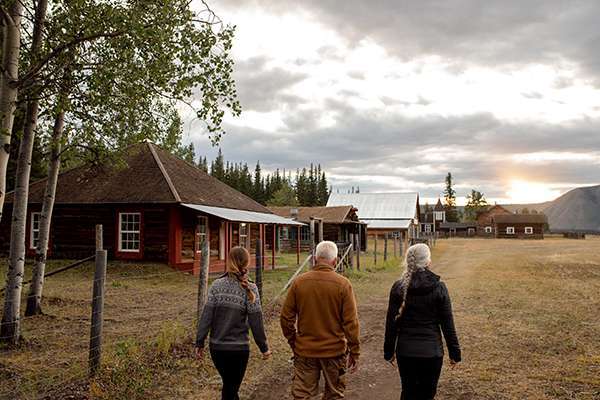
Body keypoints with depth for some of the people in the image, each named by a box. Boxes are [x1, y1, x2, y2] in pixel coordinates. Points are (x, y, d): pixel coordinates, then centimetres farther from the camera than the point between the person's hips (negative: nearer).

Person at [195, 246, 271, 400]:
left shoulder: (217, 285, -4)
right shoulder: (249, 288, -11)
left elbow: (206, 316, -6)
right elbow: (256, 322, -9)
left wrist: (199, 343, 2)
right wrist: (264, 348, 1)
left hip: (216, 347, 3)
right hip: (238, 348, -3)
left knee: (229, 385, 23)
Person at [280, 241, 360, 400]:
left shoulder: (299, 282, -6)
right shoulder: (343, 284, -11)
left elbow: (286, 317, -1)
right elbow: (351, 322, -11)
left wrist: (293, 342, 12)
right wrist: (354, 353, -2)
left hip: (305, 351, 1)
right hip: (334, 351, -1)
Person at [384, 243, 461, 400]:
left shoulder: (398, 287, -5)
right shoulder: (439, 287, -9)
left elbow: (391, 323, -2)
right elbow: (448, 324, -5)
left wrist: (389, 351, 9)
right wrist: (454, 352, 6)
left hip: (405, 351, 1)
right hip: (432, 351, -1)